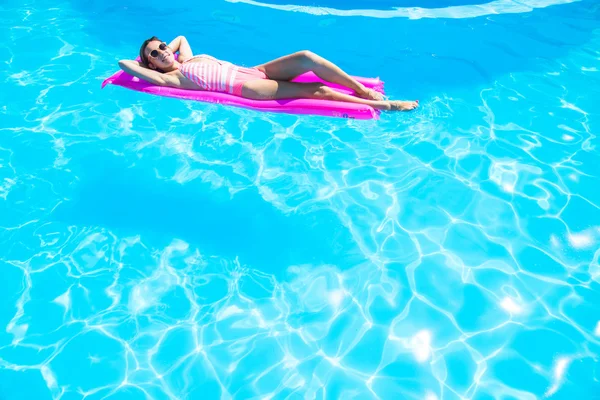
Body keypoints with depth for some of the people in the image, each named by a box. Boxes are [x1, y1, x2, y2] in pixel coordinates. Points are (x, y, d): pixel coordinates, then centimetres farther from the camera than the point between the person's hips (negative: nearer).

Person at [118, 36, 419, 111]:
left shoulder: (187, 59, 23)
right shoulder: (171, 78, 3)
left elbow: (181, 37, 43)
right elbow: (124, 64, -2)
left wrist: (166, 48, 29)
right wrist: (142, 61, 14)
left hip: (253, 71, 8)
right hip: (245, 87, -8)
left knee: (306, 57, -15)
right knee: (317, 91, -19)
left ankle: (363, 90, -8)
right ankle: (383, 105, -15)